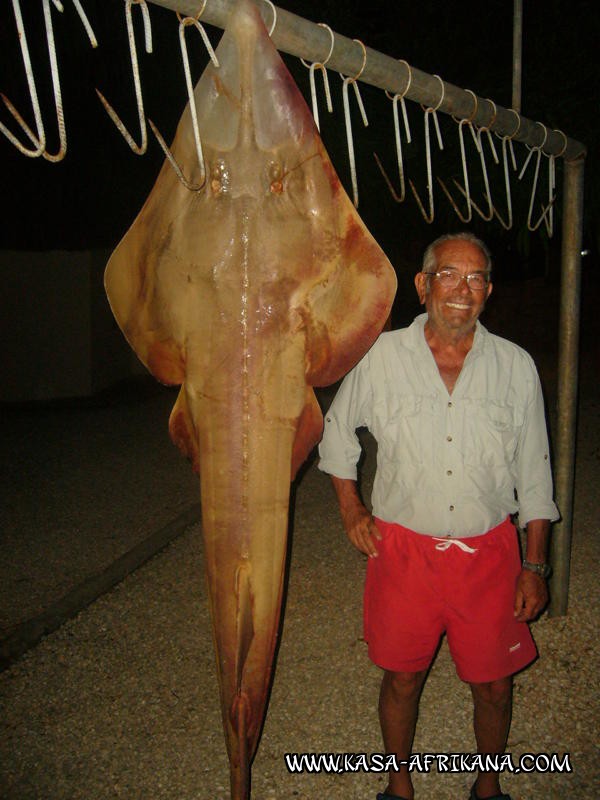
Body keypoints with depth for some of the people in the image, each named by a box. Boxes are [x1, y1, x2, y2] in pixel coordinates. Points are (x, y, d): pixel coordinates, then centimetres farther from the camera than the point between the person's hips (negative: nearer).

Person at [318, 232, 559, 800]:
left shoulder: (515, 366, -3)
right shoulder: (381, 356, -6)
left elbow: (534, 475, 3)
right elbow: (337, 430, 11)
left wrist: (535, 565, 2)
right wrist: (350, 508, 8)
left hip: (489, 552, 1)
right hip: (403, 547, 0)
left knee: (493, 685, 11)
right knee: (402, 677, 13)